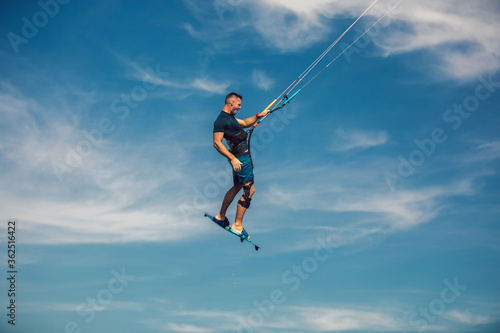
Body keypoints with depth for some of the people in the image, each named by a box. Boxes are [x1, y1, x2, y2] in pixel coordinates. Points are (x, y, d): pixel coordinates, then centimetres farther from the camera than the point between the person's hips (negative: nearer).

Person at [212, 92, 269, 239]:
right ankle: (237, 225, -4)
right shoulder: (221, 120, -17)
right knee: (250, 190, -9)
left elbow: (245, 123, 31)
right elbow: (217, 143, -22)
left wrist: (258, 116, 18)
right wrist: (232, 158, -27)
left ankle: (221, 216, 33)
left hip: (244, 156, 11)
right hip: (240, 158, -11)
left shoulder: (230, 117, 14)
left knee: (237, 187, 22)